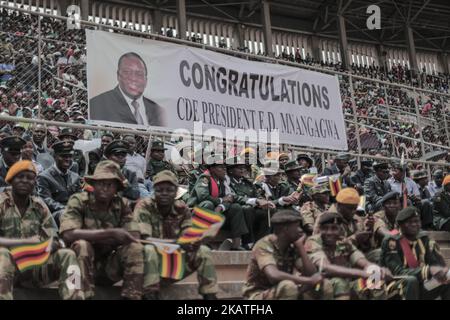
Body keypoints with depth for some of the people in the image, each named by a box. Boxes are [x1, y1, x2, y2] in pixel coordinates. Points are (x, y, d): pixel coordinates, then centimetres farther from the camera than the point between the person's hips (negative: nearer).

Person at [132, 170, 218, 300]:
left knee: (203, 251, -13)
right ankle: (151, 295, -33)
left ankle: (210, 296, -12)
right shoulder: (144, 207, -12)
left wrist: (194, 243, -30)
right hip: (152, 261, -4)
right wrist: (177, 243, -37)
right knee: (149, 250, -35)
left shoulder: (182, 209, 1)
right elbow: (144, 239, -23)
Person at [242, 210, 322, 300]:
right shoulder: (264, 245, -20)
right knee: (288, 286, -34)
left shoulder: (292, 247, 1)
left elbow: (311, 273, -9)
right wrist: (309, 280, -32)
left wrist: (300, 246, -13)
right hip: (257, 296, -7)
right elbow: (274, 275, -37)